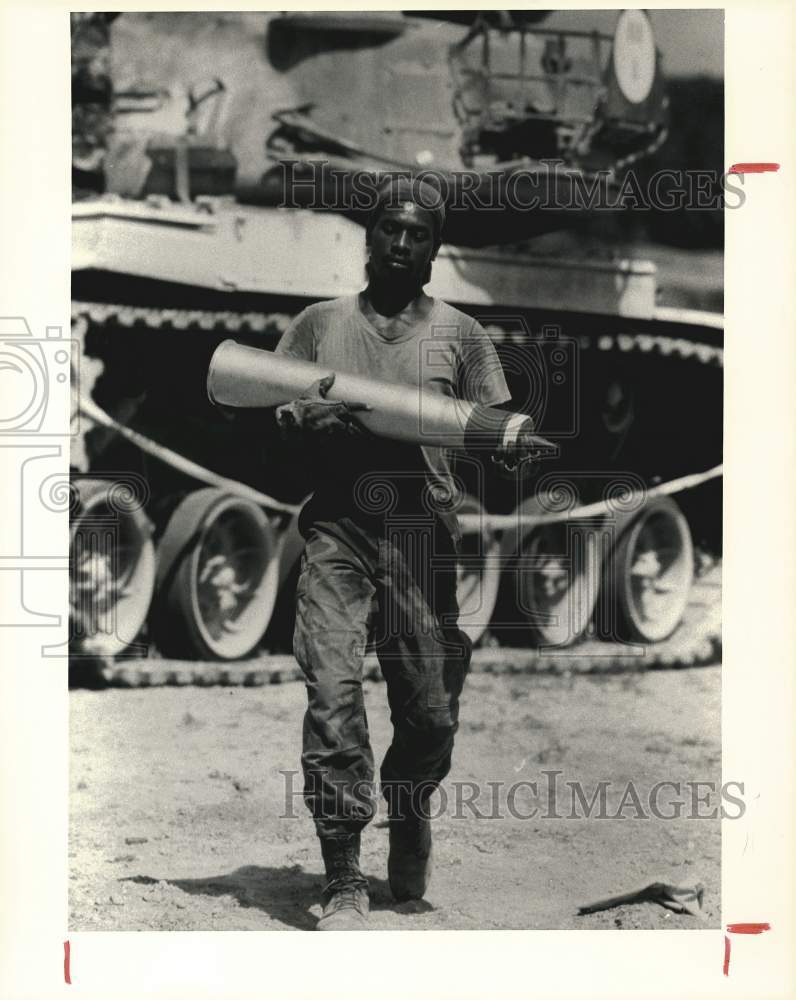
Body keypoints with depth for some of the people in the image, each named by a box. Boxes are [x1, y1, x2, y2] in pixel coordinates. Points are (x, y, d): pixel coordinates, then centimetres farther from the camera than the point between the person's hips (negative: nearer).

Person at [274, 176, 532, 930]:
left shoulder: (458, 334, 11)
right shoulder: (319, 325, 13)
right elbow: (262, 413, 12)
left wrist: (521, 451, -15)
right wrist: (302, 417, -11)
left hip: (423, 535, 1)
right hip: (338, 530, 0)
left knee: (430, 710, 3)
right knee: (332, 690, -14)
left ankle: (409, 818, 36)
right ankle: (343, 882, -8)